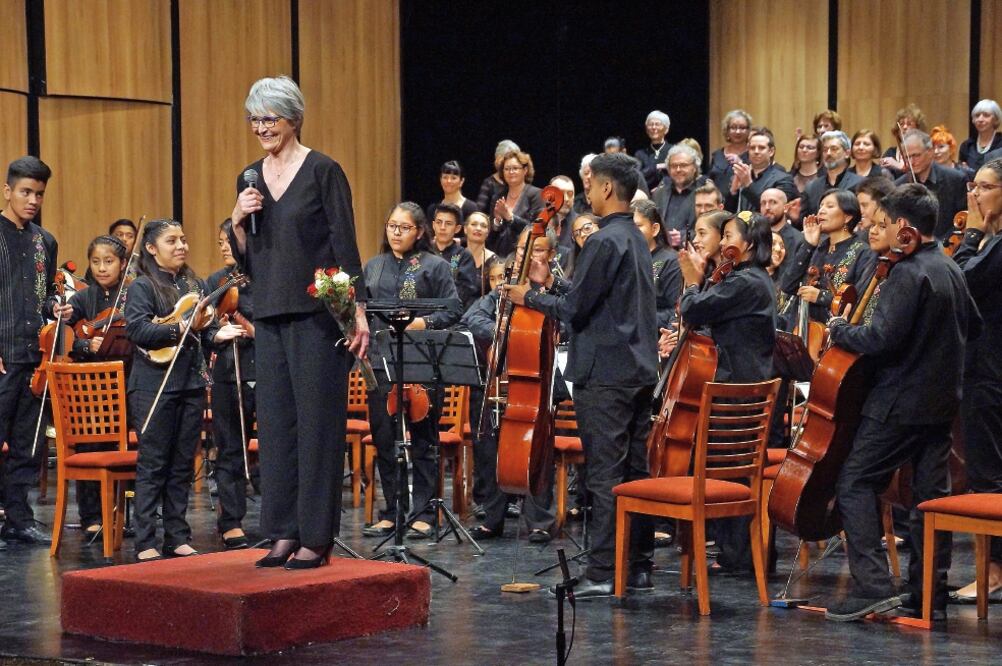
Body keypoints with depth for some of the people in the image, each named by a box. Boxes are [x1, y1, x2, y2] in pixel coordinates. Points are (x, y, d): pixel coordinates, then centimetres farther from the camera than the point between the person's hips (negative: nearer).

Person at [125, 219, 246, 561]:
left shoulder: (196, 285, 14)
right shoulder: (142, 287, -3)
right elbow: (138, 330, -16)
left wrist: (218, 334, -4)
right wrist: (180, 329, -25)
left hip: (191, 384, 6)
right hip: (154, 386, -6)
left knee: (183, 465, 9)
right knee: (152, 464, -2)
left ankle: (177, 537, 16)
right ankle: (145, 542, 1)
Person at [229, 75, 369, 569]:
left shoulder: (322, 171, -5)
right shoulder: (249, 180, 12)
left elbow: (345, 245, -7)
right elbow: (247, 262, 14)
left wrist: (358, 310, -13)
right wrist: (238, 222, -4)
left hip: (317, 313, -6)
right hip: (270, 315, 6)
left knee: (318, 420, -3)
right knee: (276, 422, 6)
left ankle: (316, 536, 1)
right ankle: (284, 532, 12)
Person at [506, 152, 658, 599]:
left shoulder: (604, 242, -15)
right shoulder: (636, 239, 15)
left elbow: (575, 309, -15)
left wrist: (531, 297, 0)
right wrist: (551, 283, 19)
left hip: (605, 374, -10)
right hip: (639, 371, 10)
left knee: (605, 474, -8)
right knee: (634, 471, 11)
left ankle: (603, 573, -7)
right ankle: (638, 566, 16)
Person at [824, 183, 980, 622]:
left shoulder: (908, 274, -17)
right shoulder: (950, 270, 11)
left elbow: (882, 338, -23)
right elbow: (971, 327, 25)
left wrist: (840, 331, -8)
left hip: (900, 402, -9)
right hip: (942, 400, 9)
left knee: (855, 484, -4)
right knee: (932, 494, 9)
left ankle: (873, 586, -13)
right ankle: (930, 596, 11)